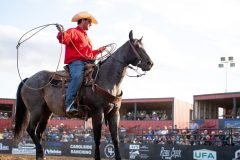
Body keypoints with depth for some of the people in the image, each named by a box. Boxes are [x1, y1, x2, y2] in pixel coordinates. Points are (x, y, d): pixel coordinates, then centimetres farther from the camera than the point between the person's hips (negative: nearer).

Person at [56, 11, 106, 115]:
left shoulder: (86, 37, 34)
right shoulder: (73, 32, 7)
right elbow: (65, 39, -15)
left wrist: (99, 50, 29)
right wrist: (62, 33, -35)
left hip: (87, 62, 9)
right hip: (76, 61, -9)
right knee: (77, 77, -35)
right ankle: (70, 105, -42)